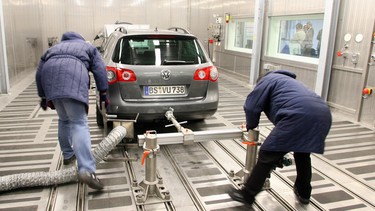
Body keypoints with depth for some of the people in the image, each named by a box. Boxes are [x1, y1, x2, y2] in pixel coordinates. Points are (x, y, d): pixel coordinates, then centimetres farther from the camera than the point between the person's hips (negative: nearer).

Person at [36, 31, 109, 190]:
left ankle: (68, 155, 34)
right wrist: (103, 94, 12)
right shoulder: (89, 47, 33)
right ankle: (87, 170, -23)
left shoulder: (54, 48, 41)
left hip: (50, 72, 4)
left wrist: (43, 96, 31)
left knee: (64, 119, 23)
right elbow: (100, 70, 15)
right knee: (79, 123, -10)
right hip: (73, 73, -4)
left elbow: (39, 71, 29)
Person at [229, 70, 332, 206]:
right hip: (323, 116, 9)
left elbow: (251, 106, 6)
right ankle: (303, 193, 43)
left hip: (299, 116, -9)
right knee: (302, 153, 31)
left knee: (268, 155, 2)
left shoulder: (268, 79, 19)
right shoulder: (287, 81, 42)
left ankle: (247, 194, 11)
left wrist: (251, 125, 27)